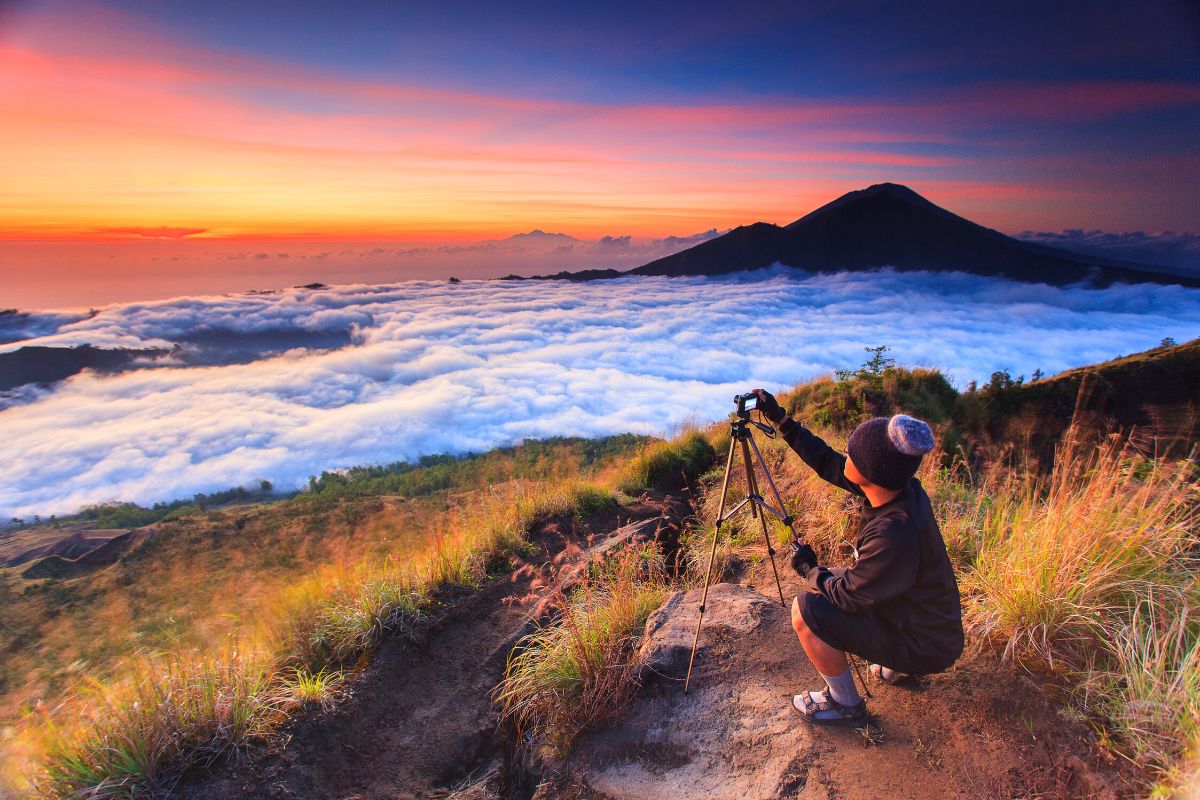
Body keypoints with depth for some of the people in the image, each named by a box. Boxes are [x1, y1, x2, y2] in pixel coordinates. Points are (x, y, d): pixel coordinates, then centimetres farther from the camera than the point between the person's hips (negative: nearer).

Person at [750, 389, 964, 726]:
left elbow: (849, 596, -24)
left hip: (924, 646, -8)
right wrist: (781, 419, 2)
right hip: (913, 619, 9)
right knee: (825, 585, 18)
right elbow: (827, 461, 0)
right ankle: (895, 668, 26)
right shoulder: (900, 487, -13)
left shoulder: (896, 534, -37)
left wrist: (808, 569, -6)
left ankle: (845, 705, 5)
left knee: (807, 609, -18)